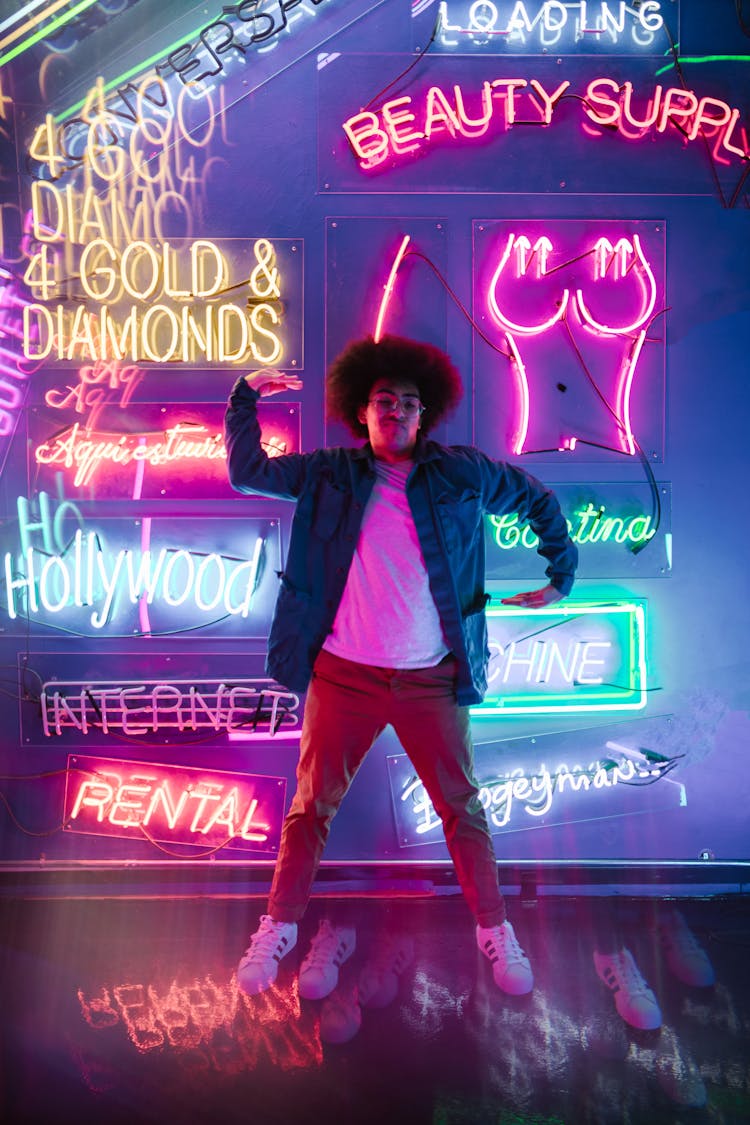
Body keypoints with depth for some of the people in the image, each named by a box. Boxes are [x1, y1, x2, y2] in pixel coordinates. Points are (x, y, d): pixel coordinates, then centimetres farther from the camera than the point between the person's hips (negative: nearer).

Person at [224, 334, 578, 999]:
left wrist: (561, 576, 12)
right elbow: (247, 472, 9)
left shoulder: (461, 474, 3)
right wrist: (246, 396, 2)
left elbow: (539, 501, 16)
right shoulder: (331, 475, 5)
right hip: (343, 675, 0)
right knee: (313, 805, 5)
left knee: (462, 806, 7)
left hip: (429, 679, 0)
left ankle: (495, 932, 22)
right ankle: (279, 930, 18)